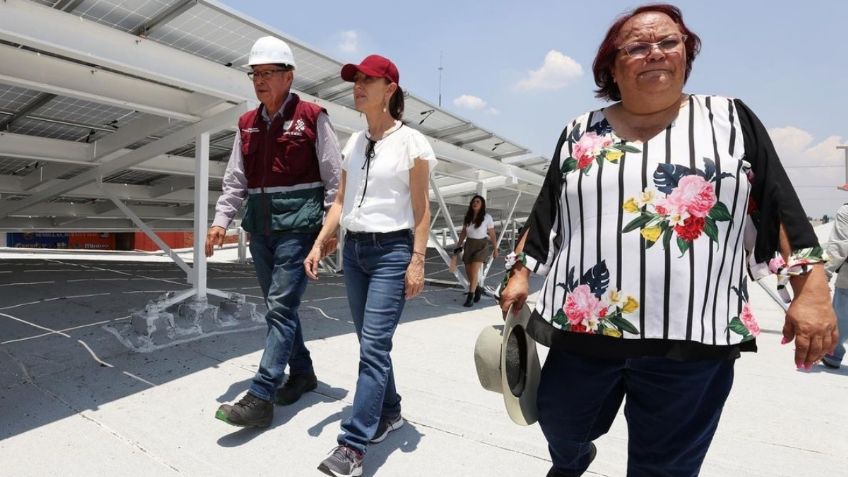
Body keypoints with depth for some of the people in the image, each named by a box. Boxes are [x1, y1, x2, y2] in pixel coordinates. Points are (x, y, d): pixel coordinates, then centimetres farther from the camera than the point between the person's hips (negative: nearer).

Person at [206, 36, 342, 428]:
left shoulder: (312, 117, -3)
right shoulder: (247, 124, 14)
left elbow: (335, 177, -4)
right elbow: (235, 180, 15)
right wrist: (221, 220, 4)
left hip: (297, 226, -7)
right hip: (260, 227, 7)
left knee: (281, 307, -9)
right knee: (279, 306, 12)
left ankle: (261, 398, -6)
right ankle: (302, 373, 28)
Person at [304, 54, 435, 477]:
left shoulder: (411, 142, -5)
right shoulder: (353, 143, 12)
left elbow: (421, 210, -7)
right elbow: (340, 201, 13)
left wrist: (417, 261, -12)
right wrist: (318, 245, 5)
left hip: (391, 252, -6)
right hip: (354, 250, 7)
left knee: (373, 346, -8)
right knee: (371, 343, 13)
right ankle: (389, 411, 32)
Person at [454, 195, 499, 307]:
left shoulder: (487, 218, -9)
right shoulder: (467, 217, 3)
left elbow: (492, 235, -2)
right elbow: (463, 233, 13)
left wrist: (495, 249, 1)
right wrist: (458, 246, 10)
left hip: (482, 245, -5)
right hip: (469, 245, 5)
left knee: (474, 271, -18)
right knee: (468, 272, 8)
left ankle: (470, 297, -12)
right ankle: (478, 289, 36)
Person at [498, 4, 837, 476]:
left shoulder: (731, 118, 5)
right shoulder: (580, 132, 8)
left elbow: (781, 208, 2)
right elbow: (545, 214, 10)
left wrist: (812, 289, -6)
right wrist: (520, 273, 6)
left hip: (695, 335, -1)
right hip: (583, 325, 2)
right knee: (562, 426, 20)